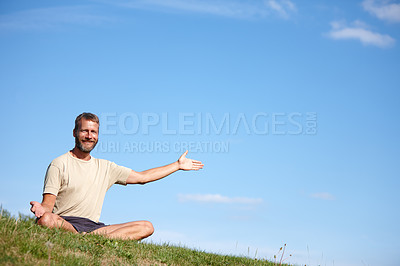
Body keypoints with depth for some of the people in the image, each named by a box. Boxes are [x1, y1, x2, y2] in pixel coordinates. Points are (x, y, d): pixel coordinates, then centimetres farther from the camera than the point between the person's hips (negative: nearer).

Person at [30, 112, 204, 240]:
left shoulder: (105, 168, 20)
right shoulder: (59, 164, 4)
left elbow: (142, 177, 25)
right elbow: (48, 205, -3)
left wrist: (178, 165, 26)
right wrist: (41, 209, -29)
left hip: (93, 227, 6)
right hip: (65, 222, -5)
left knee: (146, 227, -13)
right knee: (44, 220, -40)